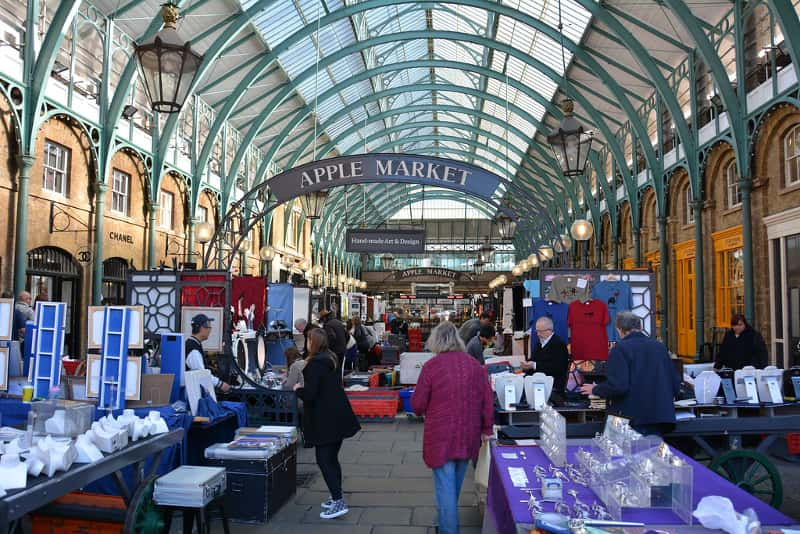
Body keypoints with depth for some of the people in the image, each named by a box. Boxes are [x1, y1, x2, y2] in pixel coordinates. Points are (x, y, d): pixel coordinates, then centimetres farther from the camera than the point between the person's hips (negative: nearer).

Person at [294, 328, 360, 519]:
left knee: (323, 460, -3)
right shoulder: (330, 359, 11)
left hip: (325, 421, -9)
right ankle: (337, 498, 25)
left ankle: (339, 502, -4)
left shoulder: (314, 364, -17)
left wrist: (298, 389, -1)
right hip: (339, 417, 9)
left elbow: (309, 394, -20)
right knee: (332, 458, 17)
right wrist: (305, 387, 16)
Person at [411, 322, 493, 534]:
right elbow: (487, 400, 3)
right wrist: (487, 428, 15)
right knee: (456, 481, 22)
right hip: (468, 435, 5)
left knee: (445, 484, 3)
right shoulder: (475, 364, -2)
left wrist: (423, 411, 15)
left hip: (441, 435, -4)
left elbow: (418, 405, -8)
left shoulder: (431, 366, -13)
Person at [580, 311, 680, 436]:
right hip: (659, 416, 5)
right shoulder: (659, 346, 8)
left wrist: (595, 390, 0)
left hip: (632, 418, -5)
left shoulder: (620, 348, -9)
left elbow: (618, 385, -18)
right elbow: (676, 383, 11)